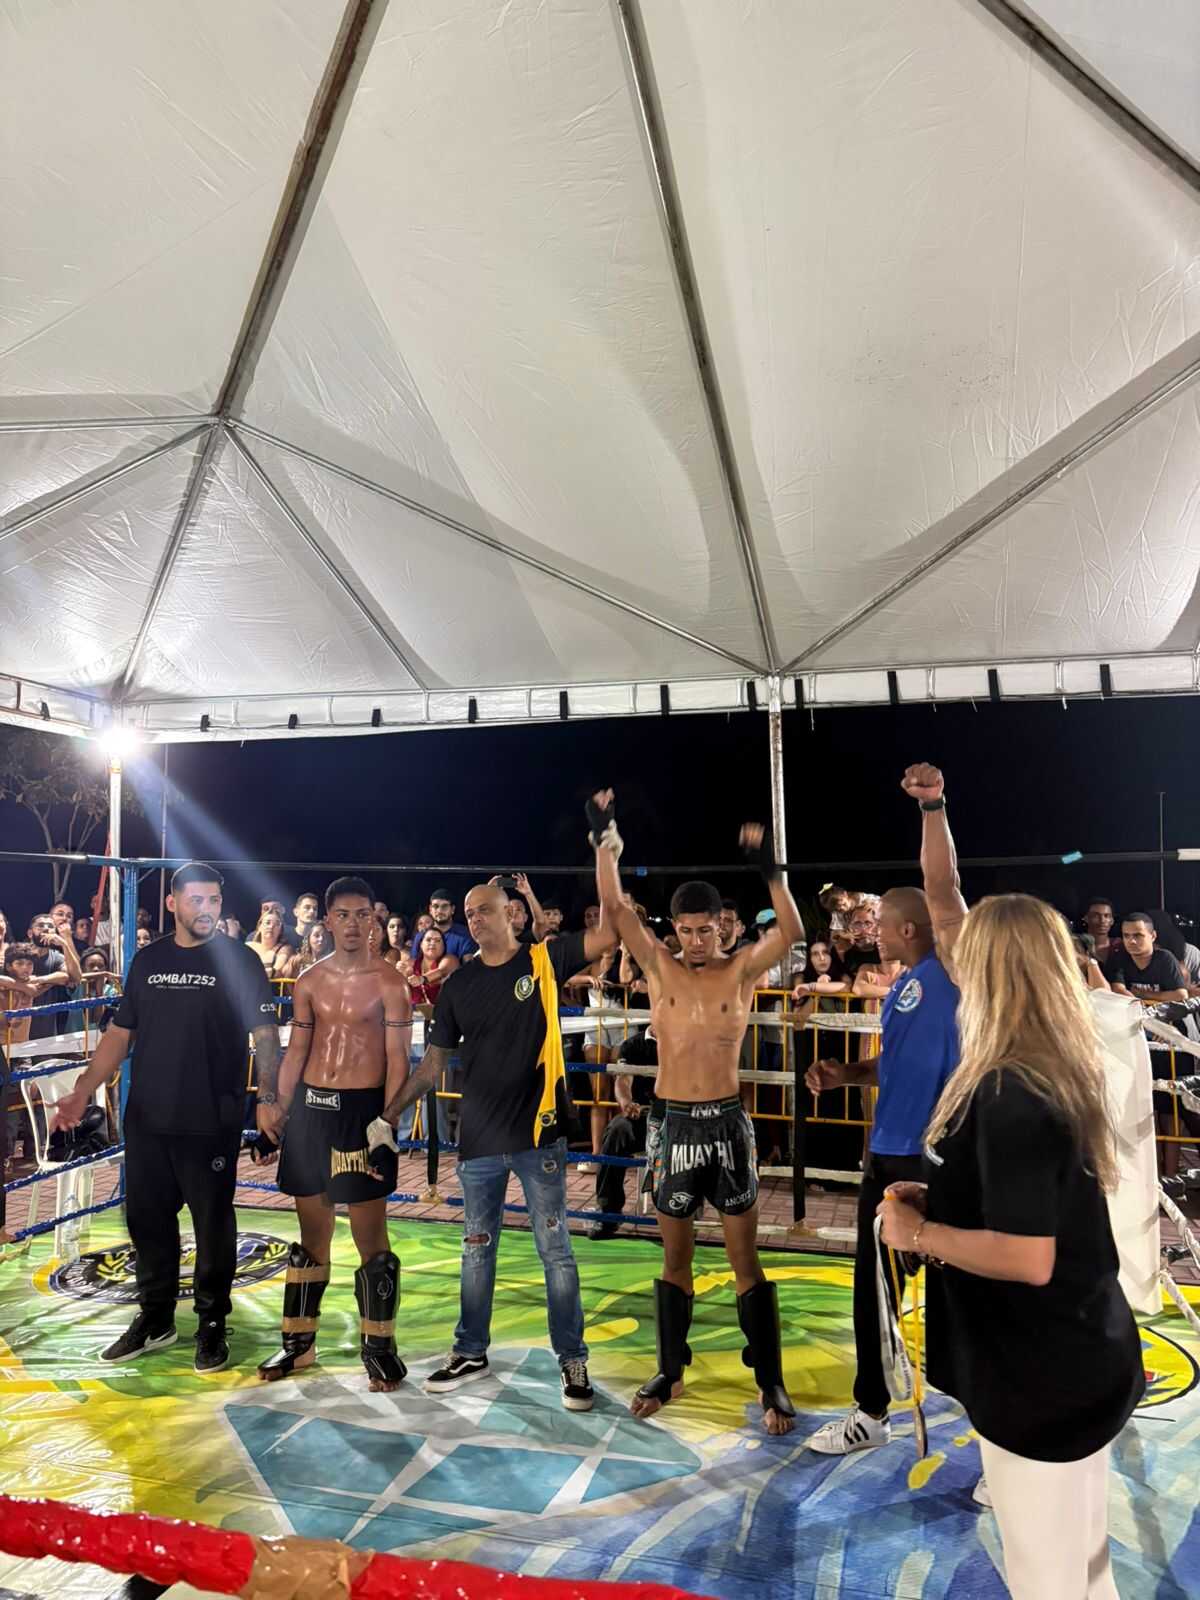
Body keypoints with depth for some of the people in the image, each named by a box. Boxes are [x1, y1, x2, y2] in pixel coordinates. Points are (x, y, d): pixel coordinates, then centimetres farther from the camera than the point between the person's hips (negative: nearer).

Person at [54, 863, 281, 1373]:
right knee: (147, 1219, 14)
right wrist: (83, 1091, 2)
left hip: (212, 1122, -4)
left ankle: (212, 1323, 24)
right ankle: (155, 1318, 33)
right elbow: (120, 1034, 11)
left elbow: (265, 1035, -9)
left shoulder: (240, 960, -5)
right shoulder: (147, 960, 7)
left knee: (213, 1224, 7)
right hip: (146, 1120, 4)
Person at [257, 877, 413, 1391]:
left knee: (370, 1233, 1)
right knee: (312, 1230, 15)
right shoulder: (309, 981, 8)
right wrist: (275, 1105, 4)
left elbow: (398, 1059, -9)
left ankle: (378, 1344, 15)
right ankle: (299, 1340, 27)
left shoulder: (388, 982, -7)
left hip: (362, 1107, -4)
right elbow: (297, 1051, 13)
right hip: (309, 1104, 5)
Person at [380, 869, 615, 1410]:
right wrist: (390, 1112, 2)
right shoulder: (459, 983, 3)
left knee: (555, 1249, 6)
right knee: (476, 1249, 15)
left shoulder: (544, 960, -4)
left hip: (539, 1133, -3)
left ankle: (572, 1359, 20)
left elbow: (608, 931, -16)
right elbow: (433, 1062, 7)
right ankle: (471, 1352, 32)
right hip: (479, 1137, 3)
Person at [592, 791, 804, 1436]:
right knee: (675, 1257, 15)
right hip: (673, 1124, 2)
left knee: (745, 1260, 7)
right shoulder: (659, 967, -1)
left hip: (727, 1122, -2)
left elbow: (792, 931, -20)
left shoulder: (741, 970, -4)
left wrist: (770, 869, -32)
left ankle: (771, 1382, 19)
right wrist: (604, 841, -18)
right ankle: (669, 1372, 30)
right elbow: (616, 907, -10)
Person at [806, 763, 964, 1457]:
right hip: (888, 1153, 9)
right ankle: (872, 1411, 31)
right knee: (875, 1285, 16)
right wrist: (846, 1073, 7)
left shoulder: (950, 970, -11)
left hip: (938, 1157, -9)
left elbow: (944, 889, -25)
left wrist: (934, 807, -30)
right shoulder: (900, 988, 13)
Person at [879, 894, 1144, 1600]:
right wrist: (939, 1199, 5)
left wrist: (918, 1232, -16)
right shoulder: (1065, 1073, 2)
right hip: (1083, 1356, 9)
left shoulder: (1005, 1095, -27)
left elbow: (1027, 1257, -29)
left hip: (1041, 1375, -8)